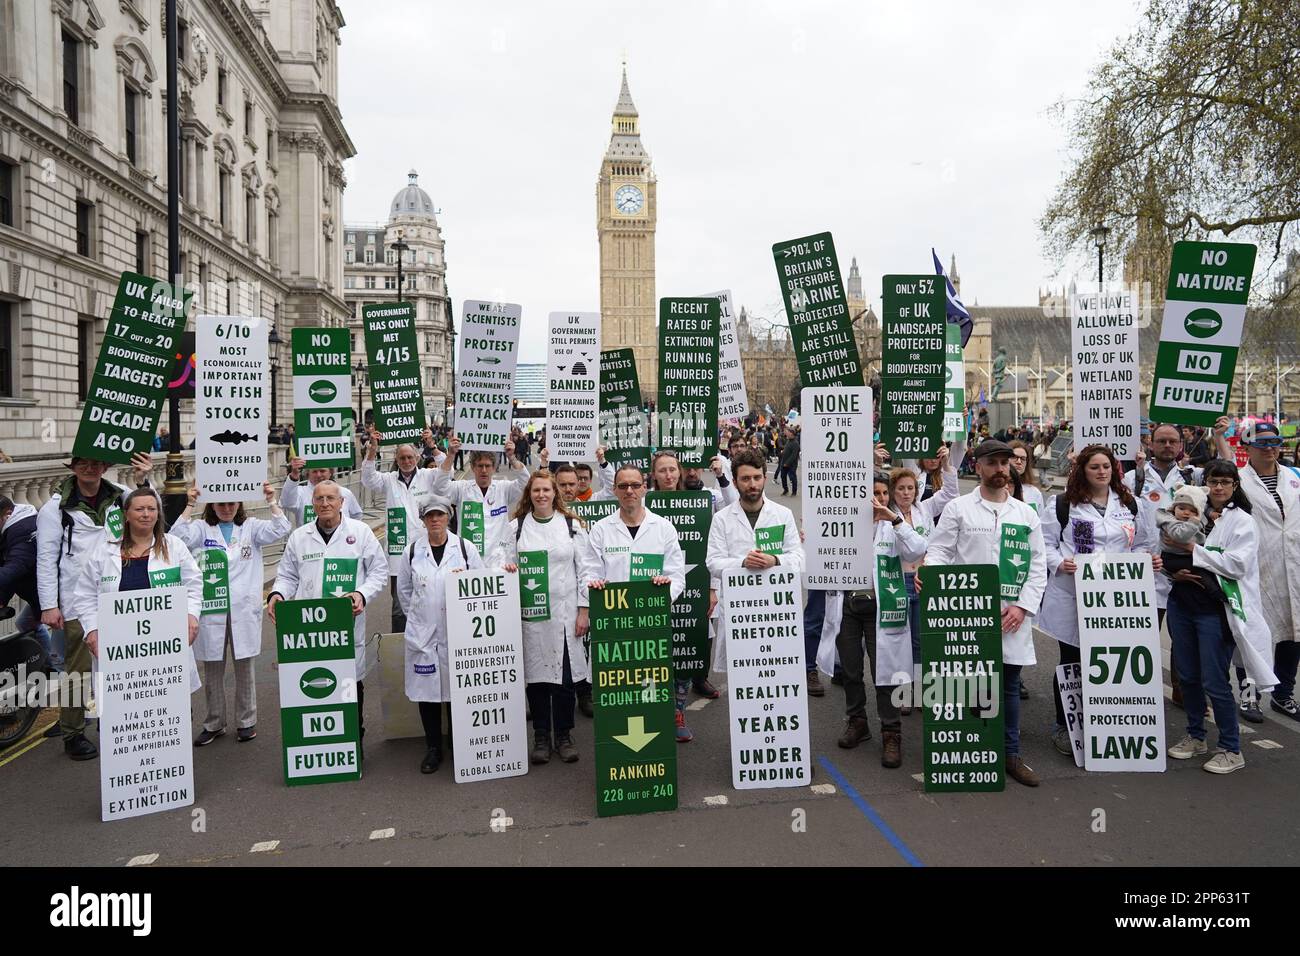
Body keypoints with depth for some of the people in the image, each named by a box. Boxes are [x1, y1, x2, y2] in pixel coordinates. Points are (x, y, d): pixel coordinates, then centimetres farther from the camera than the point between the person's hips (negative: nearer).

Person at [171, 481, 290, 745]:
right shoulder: (202, 528, 4)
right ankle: (214, 724, 24)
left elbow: (280, 530, -9)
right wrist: (189, 505, -18)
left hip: (244, 610, 0)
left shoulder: (251, 527, 5)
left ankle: (246, 721, 22)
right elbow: (178, 537, -14)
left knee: (244, 668, 9)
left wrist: (271, 501, -17)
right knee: (212, 670, 10)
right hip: (211, 609, 0)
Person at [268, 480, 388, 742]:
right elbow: (288, 576, 17)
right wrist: (277, 594, -4)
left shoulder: (361, 532, 5)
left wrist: (362, 594, -11)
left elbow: (379, 570, 5)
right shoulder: (298, 537, 12)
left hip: (349, 623, -1)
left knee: (352, 681, 6)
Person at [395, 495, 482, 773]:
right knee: (427, 690, 4)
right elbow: (404, 589, 15)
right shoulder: (412, 551, 6)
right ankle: (433, 749, 17)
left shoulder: (464, 547, 3)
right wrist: (415, 617, 13)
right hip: (423, 632, 1)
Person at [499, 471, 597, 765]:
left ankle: (563, 737, 15)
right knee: (536, 675, 5)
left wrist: (584, 610, -2)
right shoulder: (516, 526, 9)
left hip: (564, 612, -1)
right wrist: (506, 567, -12)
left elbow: (586, 568, 4)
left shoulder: (571, 525, 5)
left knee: (565, 675, 0)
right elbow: (504, 563, 13)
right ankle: (541, 738, 17)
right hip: (530, 612, 1)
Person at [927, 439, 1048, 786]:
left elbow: (1038, 565, 9)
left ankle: (1011, 754, 22)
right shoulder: (958, 508, 4)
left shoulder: (1026, 513, 12)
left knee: (1010, 685, 10)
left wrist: (1023, 606, -2)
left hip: (1013, 615, 3)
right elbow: (939, 552, 0)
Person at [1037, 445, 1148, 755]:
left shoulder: (1129, 504, 13)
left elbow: (1140, 544, 19)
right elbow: (1044, 543, -1)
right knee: (1071, 662, 5)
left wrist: (1150, 561, -1)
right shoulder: (1063, 504, -1)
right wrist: (1059, 563, -18)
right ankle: (1063, 726, 19)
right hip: (1071, 598, -3)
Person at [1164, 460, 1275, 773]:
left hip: (1216, 609, -4)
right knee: (1187, 676, 13)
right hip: (1182, 603, 4)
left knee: (1214, 682, -2)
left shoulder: (1242, 522, -3)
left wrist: (1193, 549, -16)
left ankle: (1231, 749, 13)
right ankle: (1195, 736, 30)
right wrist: (1177, 571, -9)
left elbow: (1237, 563, -16)